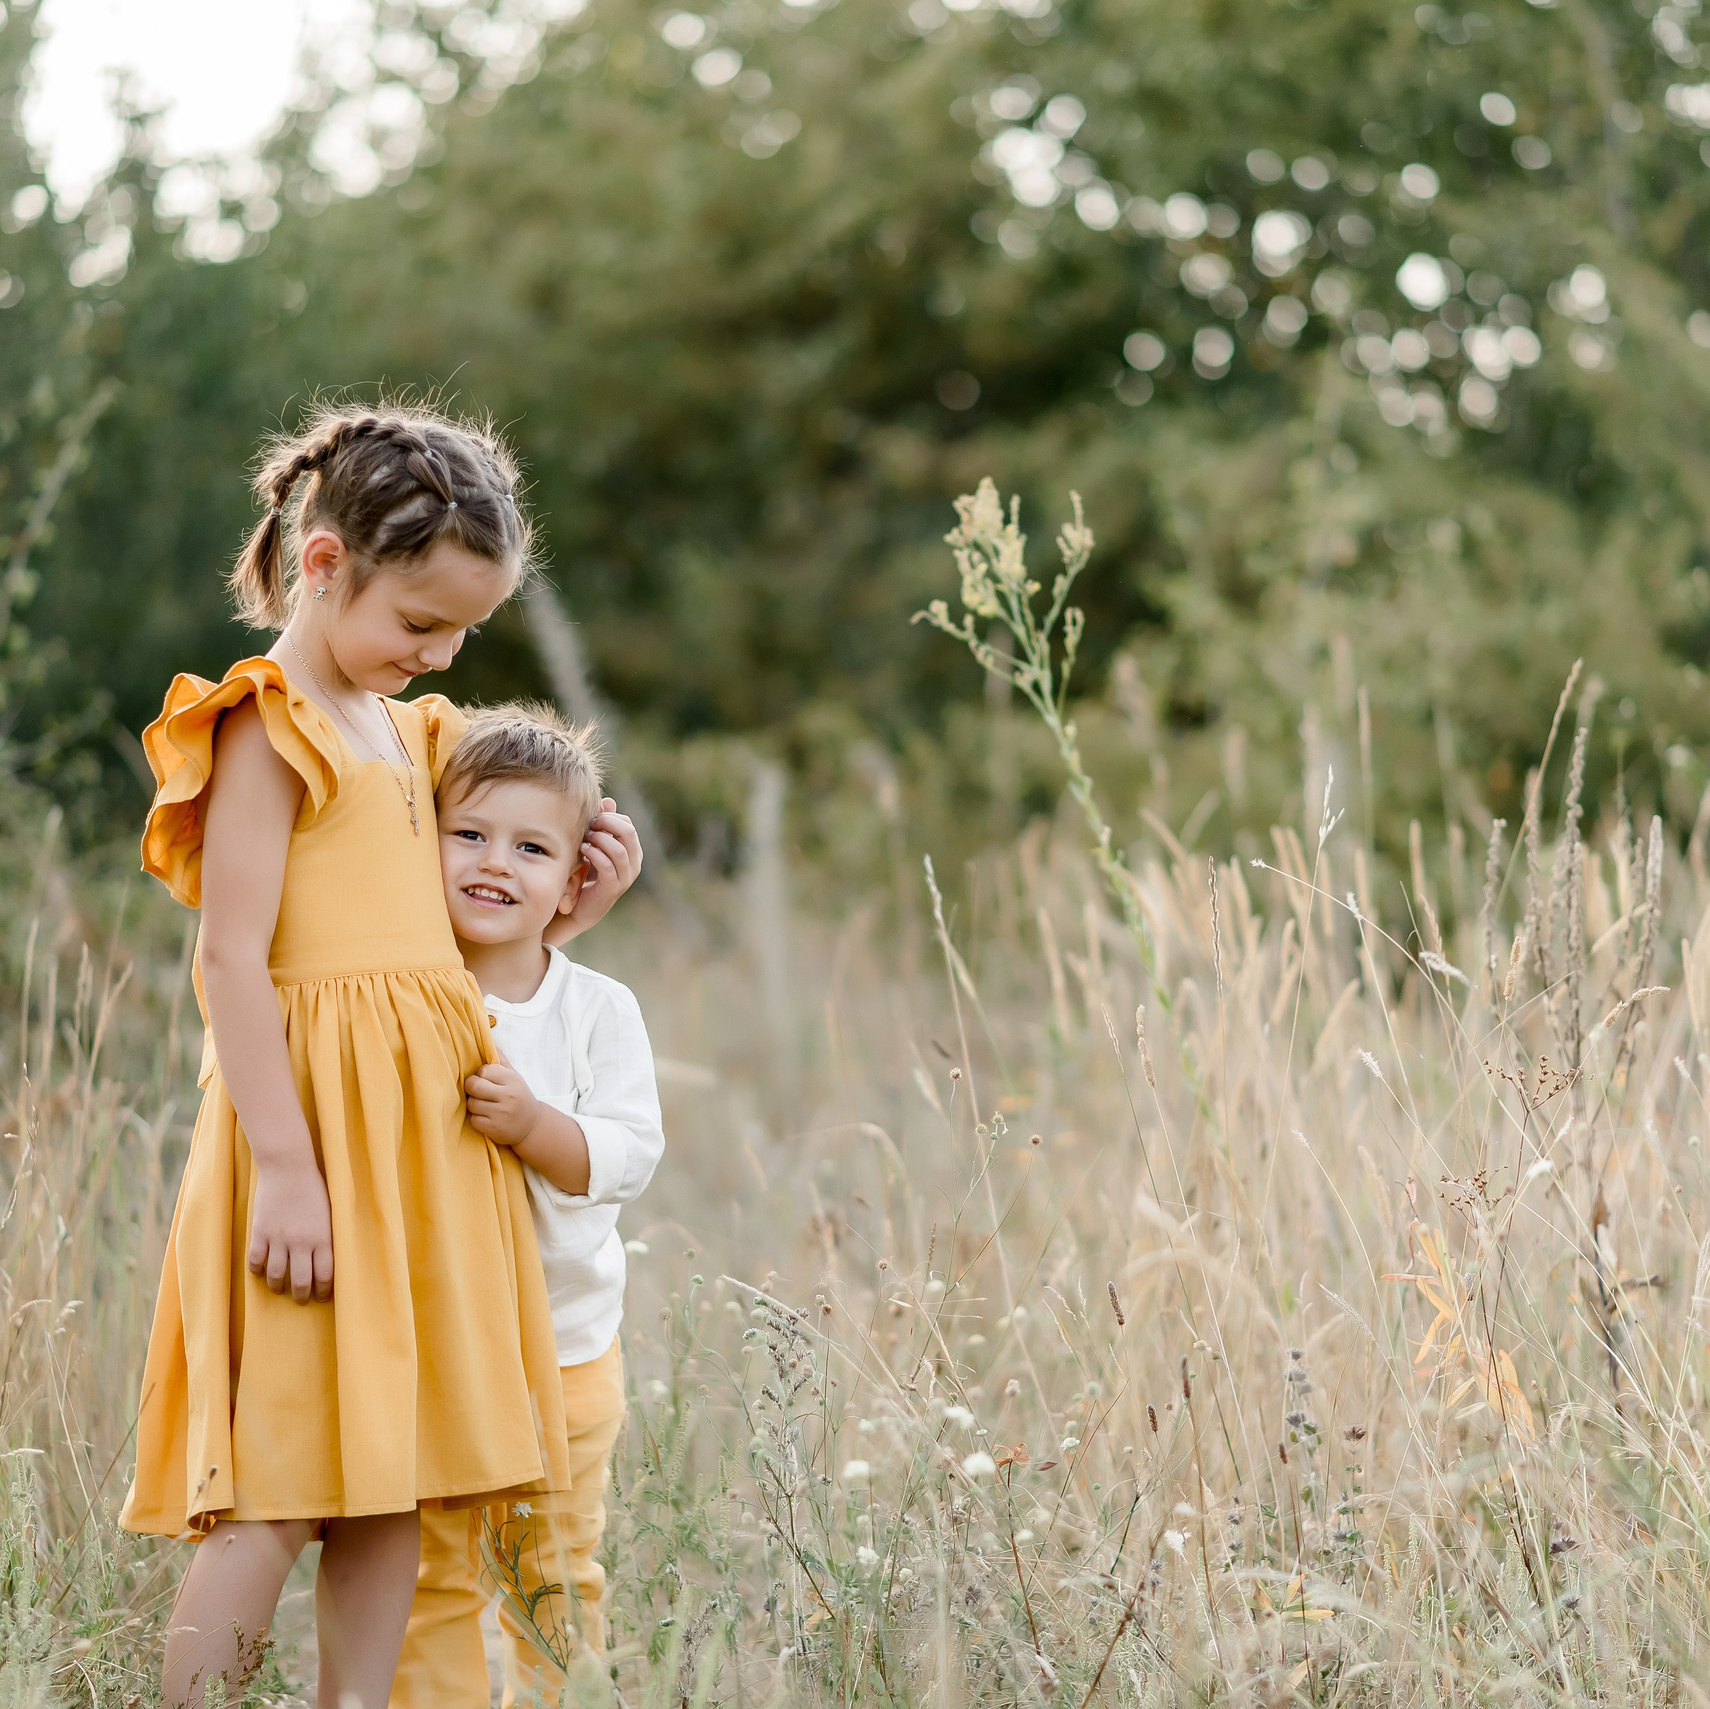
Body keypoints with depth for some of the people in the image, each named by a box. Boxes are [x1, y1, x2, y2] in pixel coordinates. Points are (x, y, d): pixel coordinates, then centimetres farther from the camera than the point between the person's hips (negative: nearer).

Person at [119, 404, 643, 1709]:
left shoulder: (410, 731, 19)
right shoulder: (268, 727, -6)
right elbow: (235, 958, -14)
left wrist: (572, 909, 9)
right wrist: (285, 1163, -20)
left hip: (431, 1134, 8)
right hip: (319, 1123, -8)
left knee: (394, 1474, 8)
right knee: (281, 1487, -9)